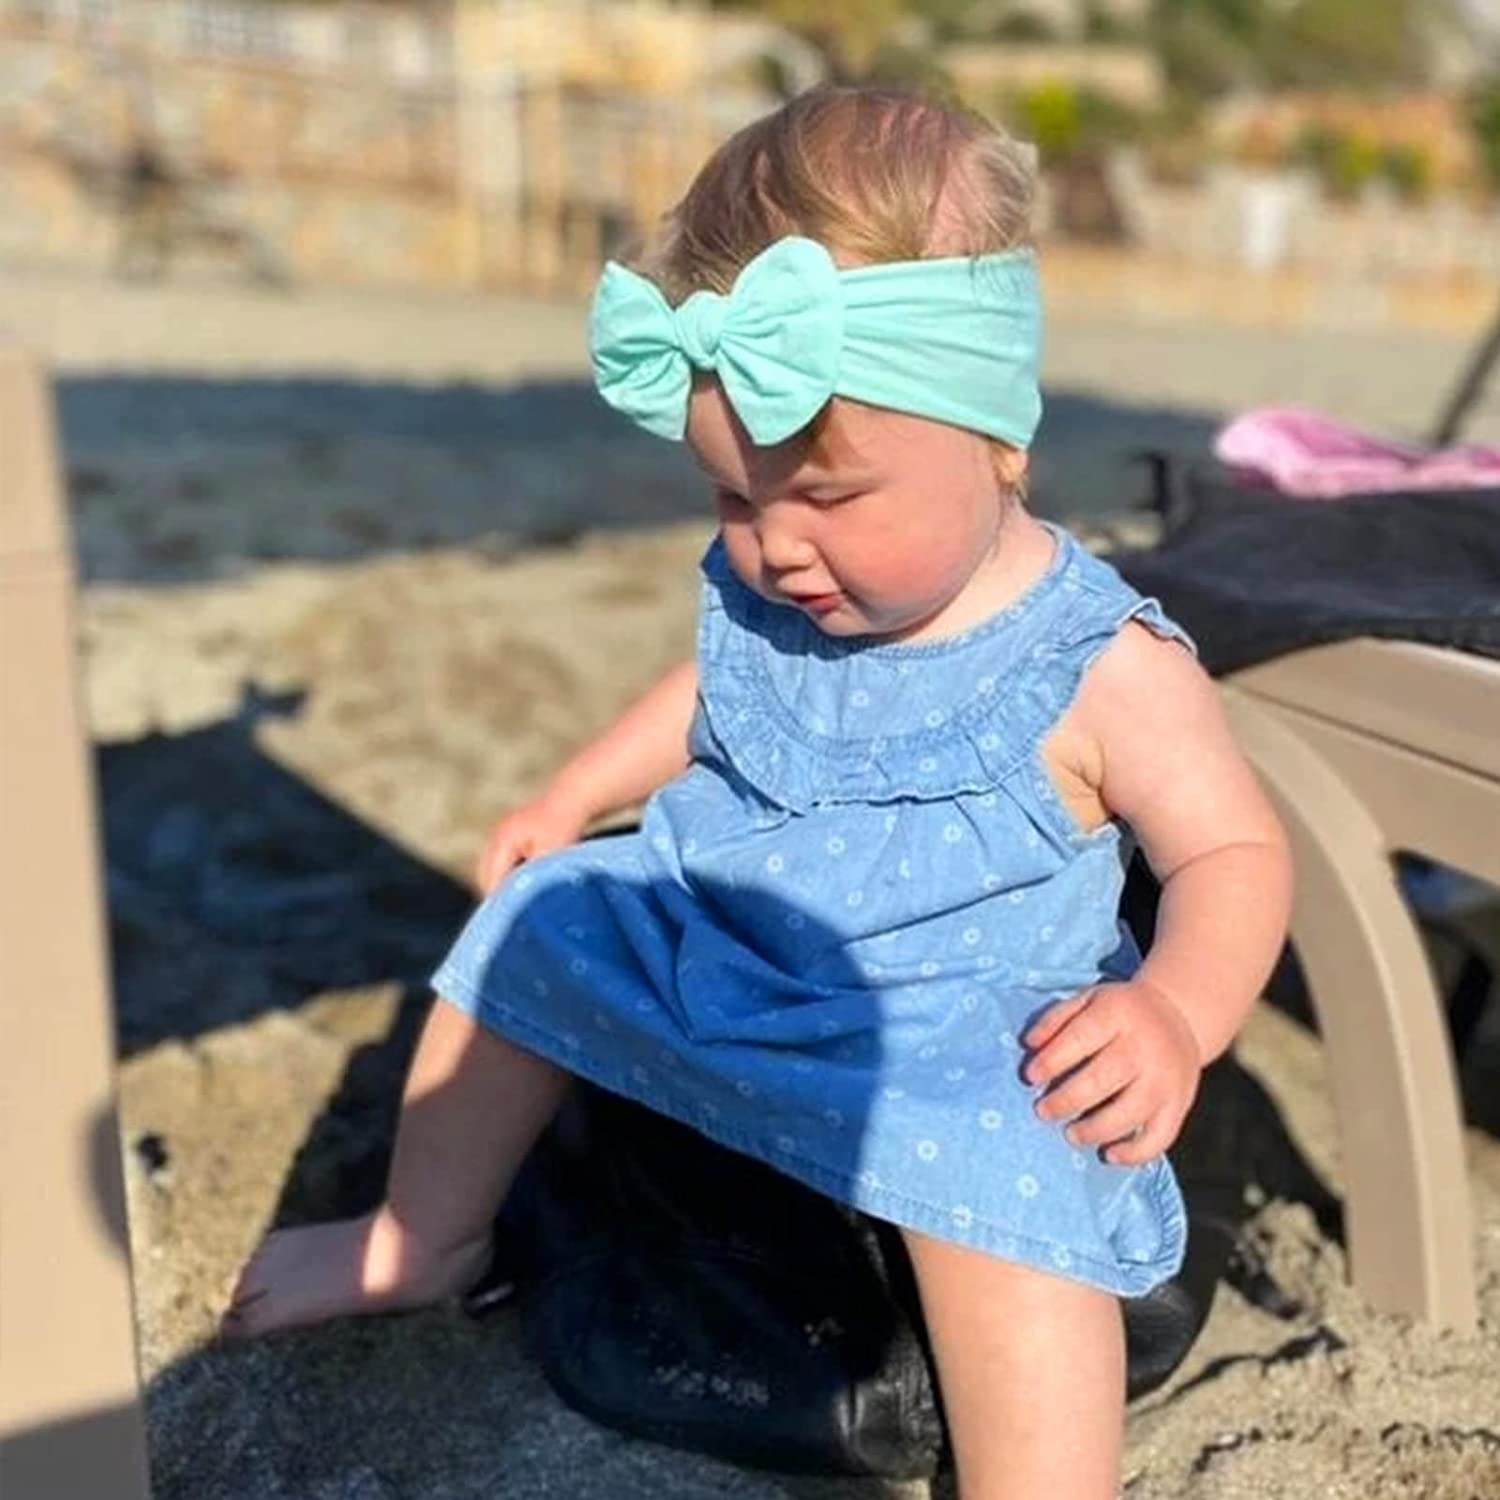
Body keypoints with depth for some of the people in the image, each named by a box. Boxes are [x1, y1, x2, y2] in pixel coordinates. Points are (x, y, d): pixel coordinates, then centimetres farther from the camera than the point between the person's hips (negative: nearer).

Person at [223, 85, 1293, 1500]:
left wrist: (1176, 1011, -31)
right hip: (698, 950, 7)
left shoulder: (1102, 668, -20)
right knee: (534, 920, 6)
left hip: (945, 1046, -6)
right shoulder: (756, 596, -3)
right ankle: (423, 1236, 26)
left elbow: (1233, 852, -13)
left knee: (994, 1167, -34)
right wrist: (571, 798, 16)